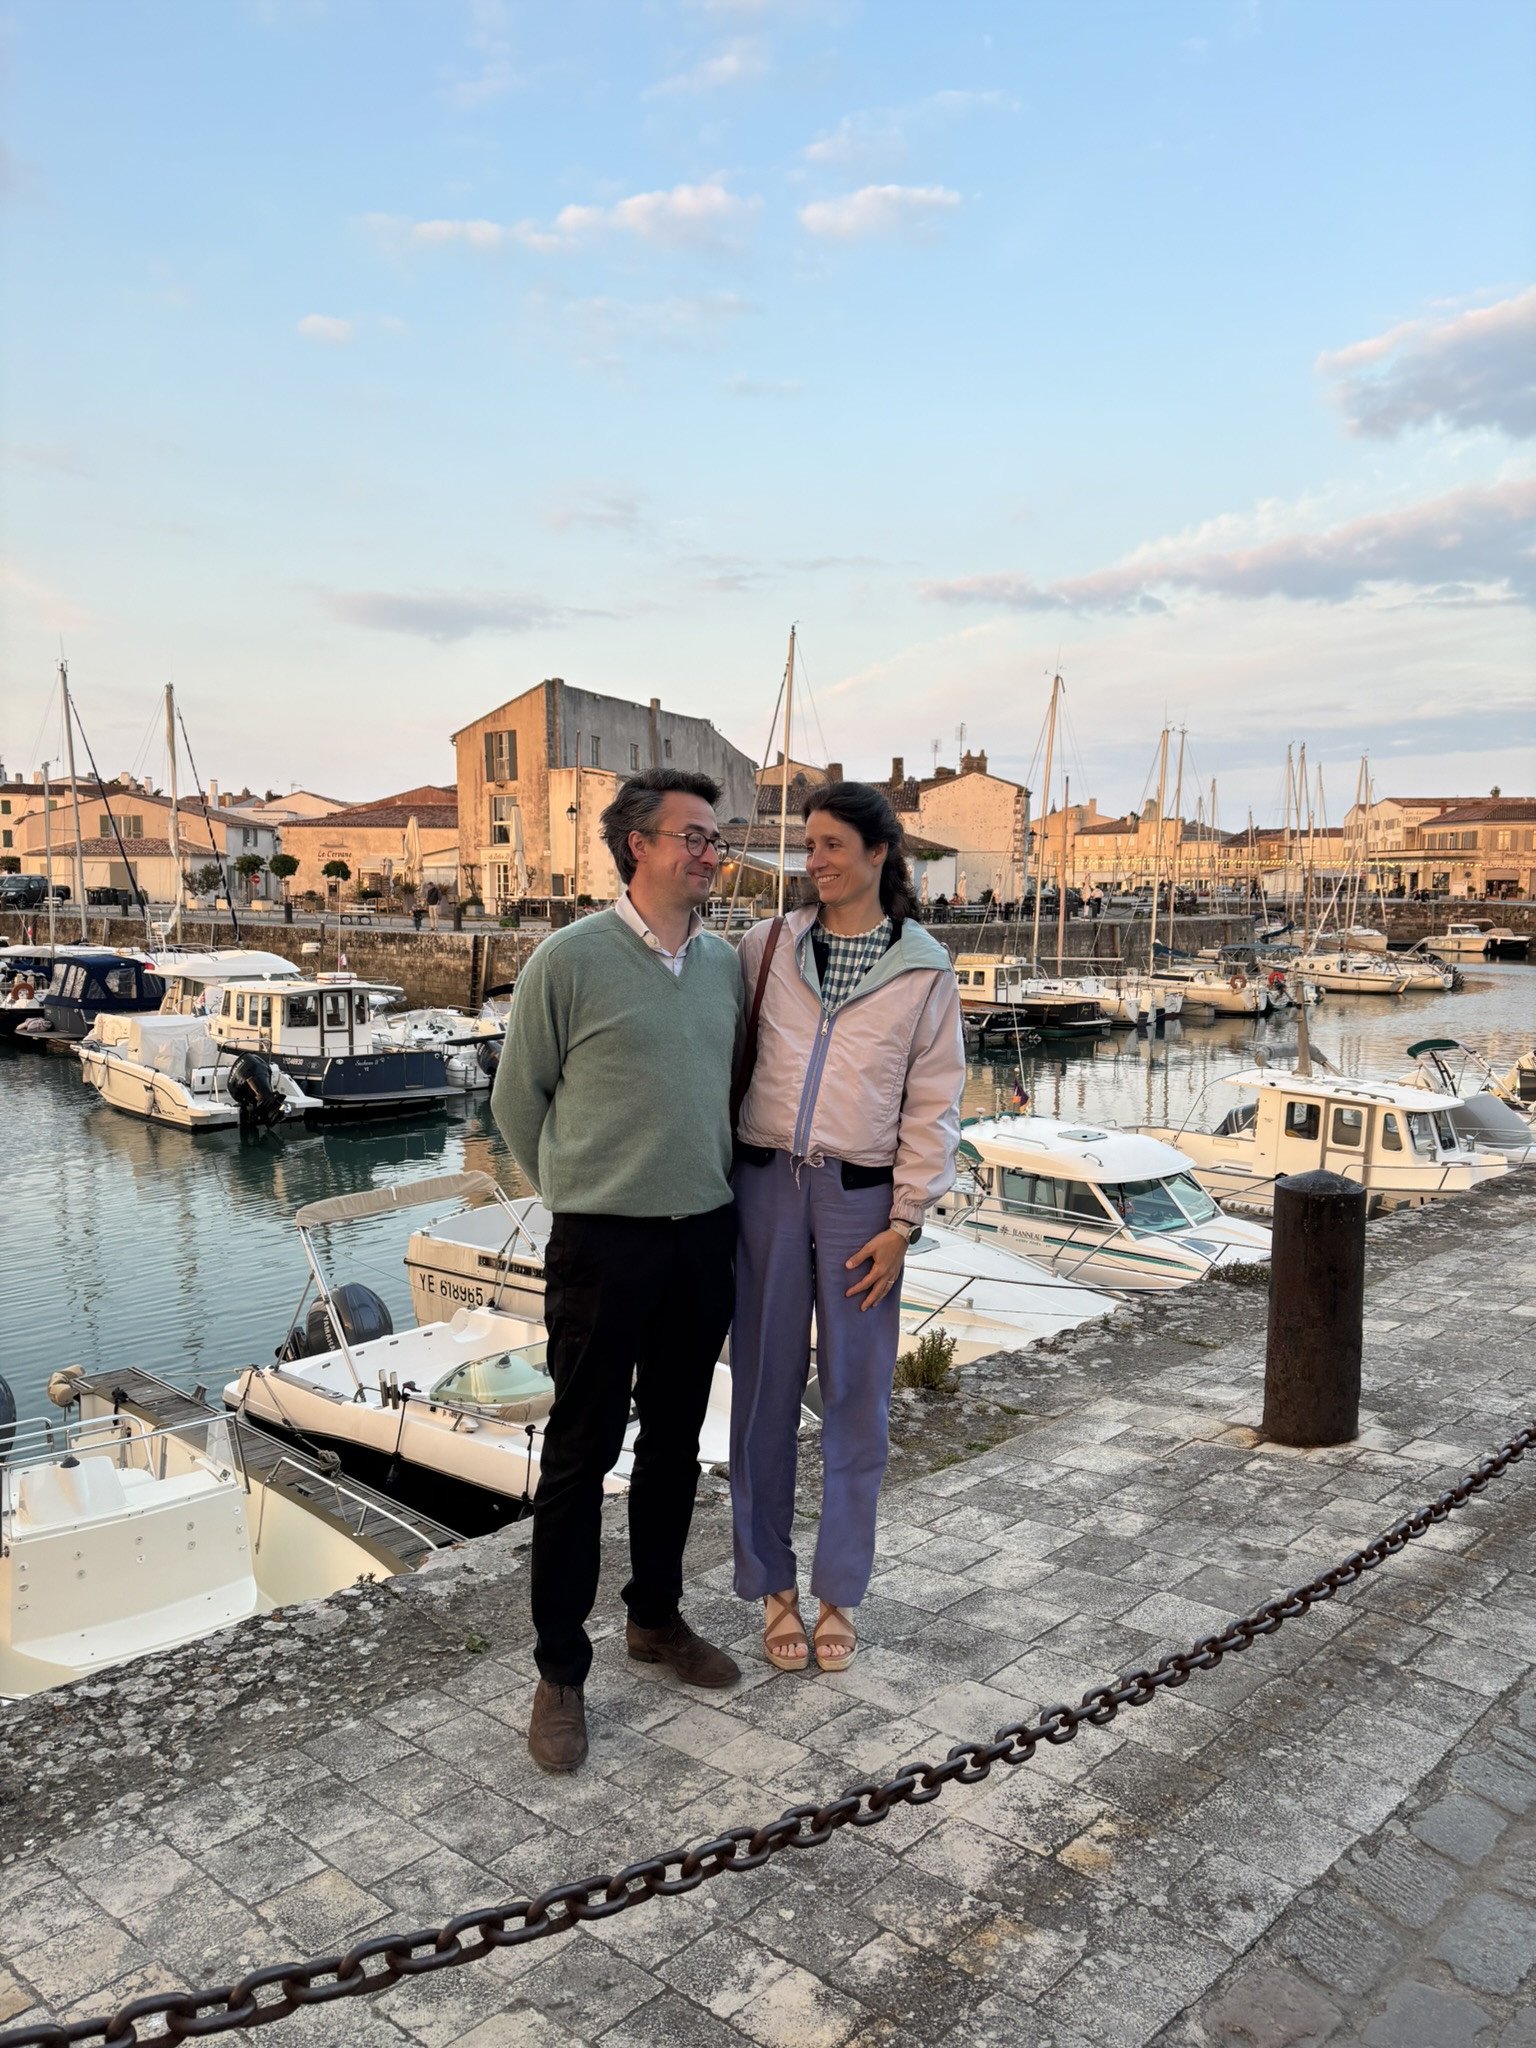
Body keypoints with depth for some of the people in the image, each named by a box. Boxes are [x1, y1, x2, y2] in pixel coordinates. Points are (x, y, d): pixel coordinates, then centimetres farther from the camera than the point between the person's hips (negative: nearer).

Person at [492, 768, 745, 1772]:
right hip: (603, 1241, -5)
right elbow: (518, 1102, 0)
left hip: (706, 1237, 5)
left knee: (674, 1442, 17)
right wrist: (587, 1193, 8)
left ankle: (658, 1616, 36)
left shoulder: (727, 964, 5)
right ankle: (561, 1671, 18)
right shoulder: (569, 959, -10)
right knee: (581, 1453, 4)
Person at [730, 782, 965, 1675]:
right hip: (767, 1187, 1)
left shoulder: (925, 970, 2)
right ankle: (773, 1585, 24)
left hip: (861, 1195, -1)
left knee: (857, 1396, 7)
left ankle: (840, 1591, 25)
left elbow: (934, 1106, 2)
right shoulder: (766, 948, 5)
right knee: (766, 1388, 6)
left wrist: (904, 1223, -5)